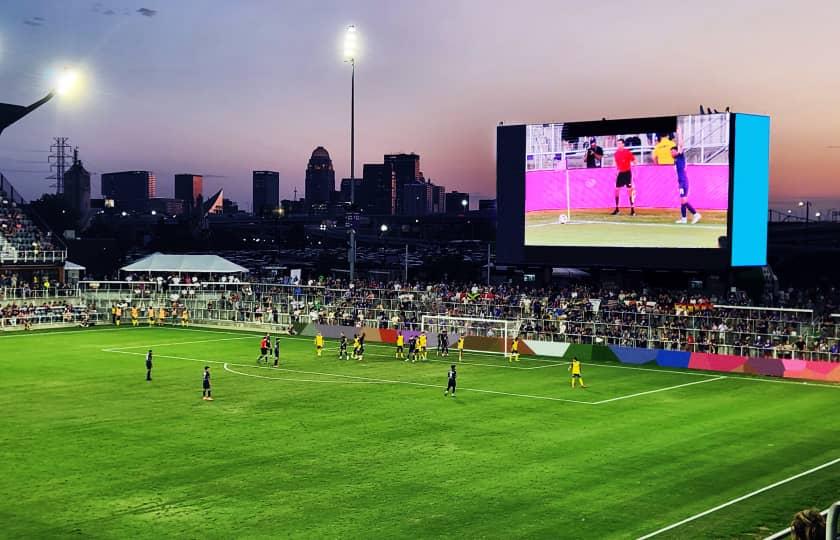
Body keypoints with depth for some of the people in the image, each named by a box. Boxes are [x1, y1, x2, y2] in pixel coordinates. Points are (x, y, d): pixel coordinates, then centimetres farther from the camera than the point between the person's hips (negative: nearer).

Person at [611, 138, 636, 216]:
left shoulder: (628, 152, -9)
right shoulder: (616, 153, 7)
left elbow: (634, 161, -6)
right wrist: (617, 170, 13)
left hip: (627, 172, -6)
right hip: (620, 173, 6)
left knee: (630, 190, -5)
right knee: (616, 189, 4)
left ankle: (632, 209, -2)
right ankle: (617, 209, 14)